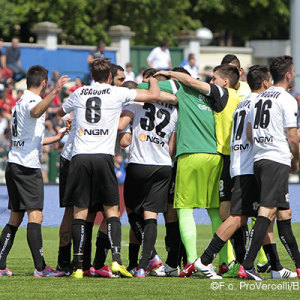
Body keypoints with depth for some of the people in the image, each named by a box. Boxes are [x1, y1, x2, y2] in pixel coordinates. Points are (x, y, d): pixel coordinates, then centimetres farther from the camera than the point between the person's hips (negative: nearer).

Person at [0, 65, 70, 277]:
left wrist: (58, 138, 39)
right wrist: (54, 93, -45)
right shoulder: (30, 100, -7)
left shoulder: (21, 102, 22)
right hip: (27, 166, -10)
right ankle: (40, 268, -18)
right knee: (35, 215, -12)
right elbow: (36, 112, -35)